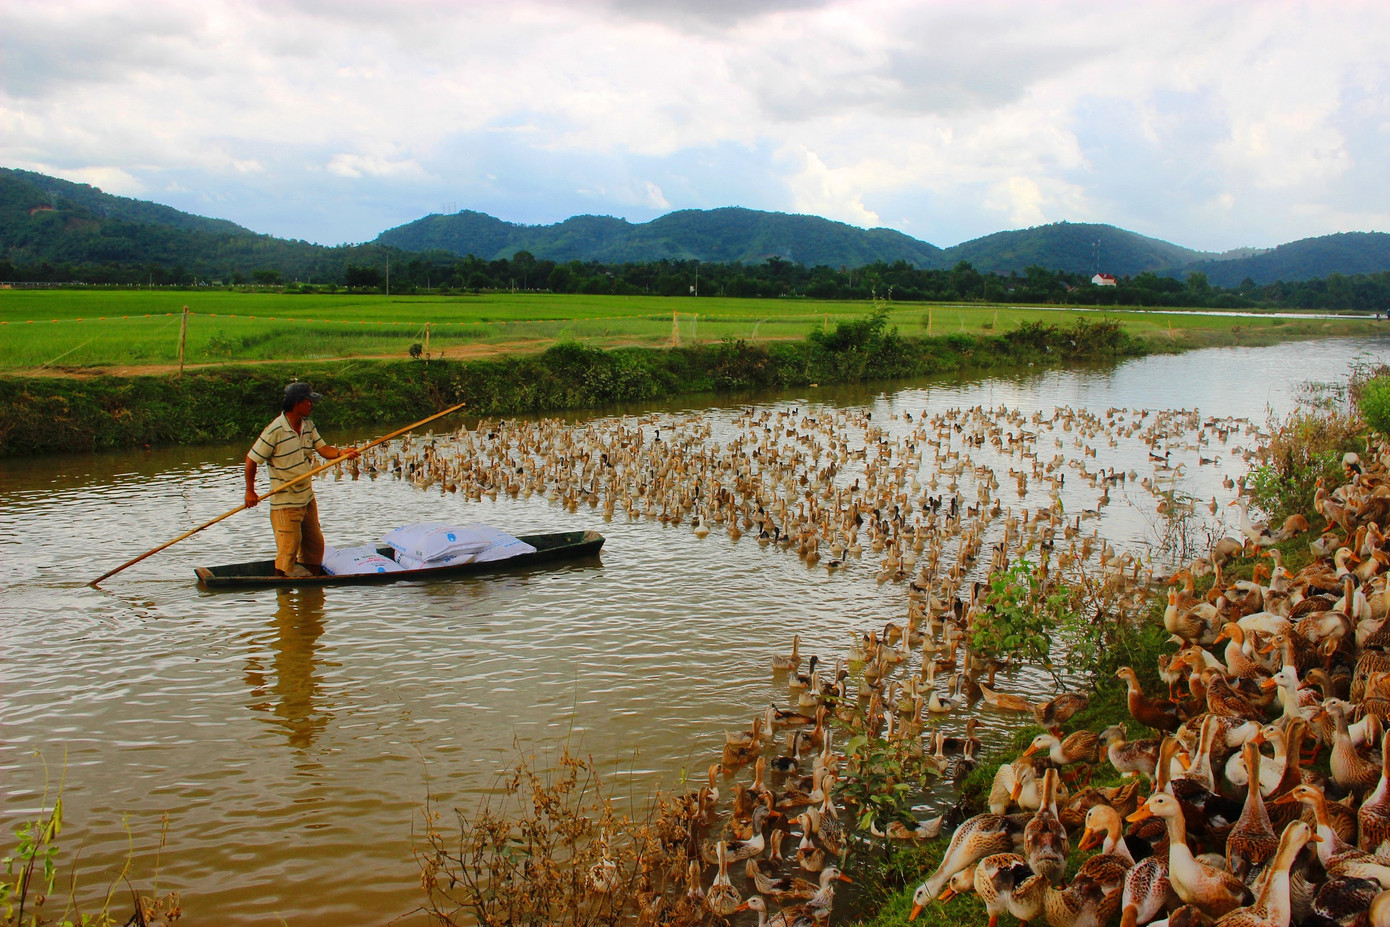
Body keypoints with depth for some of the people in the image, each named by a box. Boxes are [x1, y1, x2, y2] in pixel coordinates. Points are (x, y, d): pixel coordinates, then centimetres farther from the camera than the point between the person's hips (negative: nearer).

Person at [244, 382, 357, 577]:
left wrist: (341, 453, -22)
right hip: (285, 503, -8)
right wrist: (250, 491, -8)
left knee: (315, 545, 14)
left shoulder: (308, 425, 4)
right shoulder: (274, 431, -19)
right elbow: (252, 459, -12)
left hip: (307, 498, 8)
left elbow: (323, 449, -1)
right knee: (288, 549, -4)